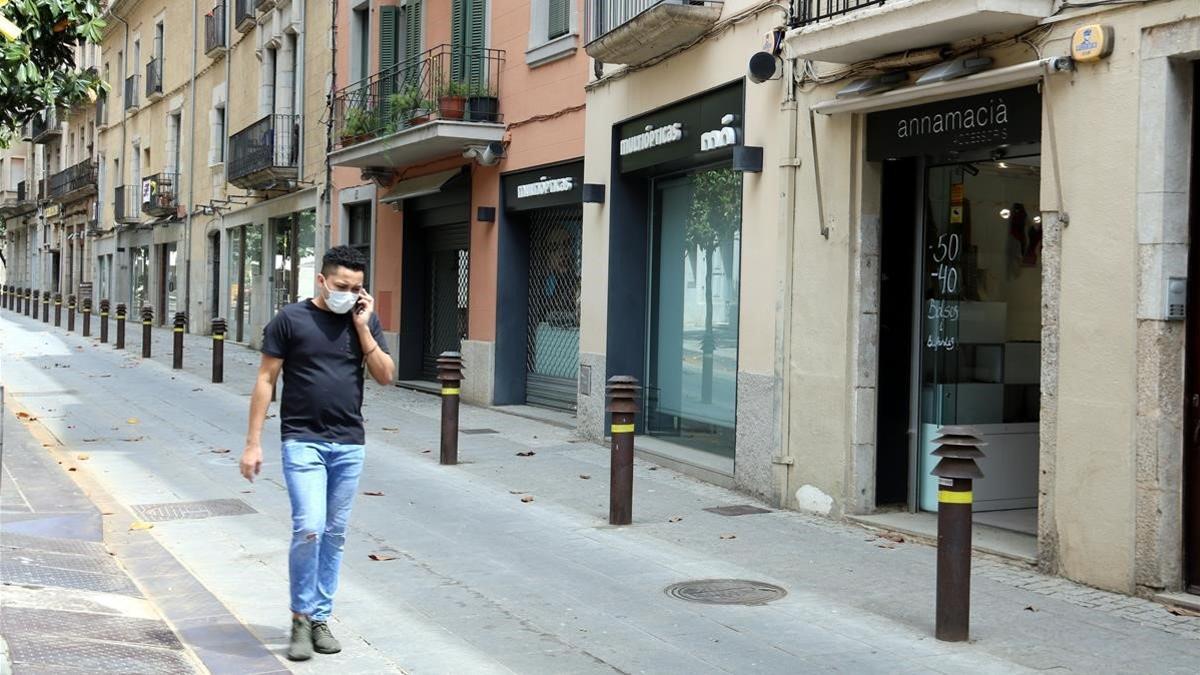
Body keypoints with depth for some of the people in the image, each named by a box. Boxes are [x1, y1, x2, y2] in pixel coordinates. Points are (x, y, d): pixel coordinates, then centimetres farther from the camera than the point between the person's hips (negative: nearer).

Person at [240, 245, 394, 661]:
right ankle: (301, 618, 4)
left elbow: (385, 376, 1)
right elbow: (266, 381, -1)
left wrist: (362, 327, -7)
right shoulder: (291, 319, -3)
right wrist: (253, 442, -5)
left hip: (349, 444, 4)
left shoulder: (365, 321, 7)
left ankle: (320, 618, 21)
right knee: (309, 528, -14)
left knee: (334, 535, 9)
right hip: (303, 440, -4)